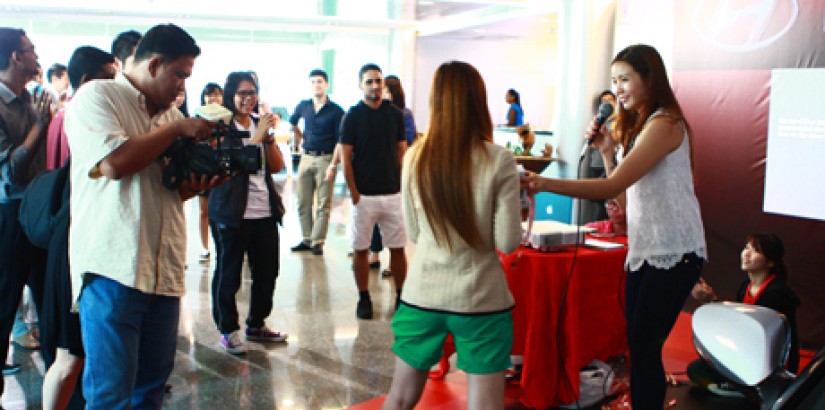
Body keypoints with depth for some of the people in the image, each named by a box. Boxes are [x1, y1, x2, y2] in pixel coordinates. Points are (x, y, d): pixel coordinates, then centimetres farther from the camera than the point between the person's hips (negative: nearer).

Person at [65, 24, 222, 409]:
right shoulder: (97, 96, -3)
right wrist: (177, 129, -9)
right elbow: (114, 161, -20)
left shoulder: (171, 113, 17)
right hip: (113, 270, -7)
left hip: (163, 271, 7)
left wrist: (199, 183, 0)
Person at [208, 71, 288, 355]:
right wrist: (257, 137, -20)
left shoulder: (261, 124, 14)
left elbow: (277, 166, 8)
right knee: (228, 274, 3)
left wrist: (269, 137, -7)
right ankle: (228, 330, 16)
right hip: (232, 212, -6)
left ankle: (257, 325, 27)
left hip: (265, 211, 6)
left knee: (267, 271, 11)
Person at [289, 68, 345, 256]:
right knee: (303, 202, 8)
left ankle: (318, 242, 2)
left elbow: (340, 142, -9)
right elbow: (292, 122, 30)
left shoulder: (336, 111, -5)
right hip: (306, 158, 5)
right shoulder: (303, 106, 8)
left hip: (326, 158, -5)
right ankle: (306, 239, 18)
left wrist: (333, 165, -17)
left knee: (323, 204, -1)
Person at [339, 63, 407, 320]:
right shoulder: (353, 116, -1)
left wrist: (403, 184, 3)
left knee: (398, 248, 6)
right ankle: (364, 299, 18)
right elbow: (345, 156, -3)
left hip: (393, 193, 2)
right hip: (364, 195, -2)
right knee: (361, 249, 6)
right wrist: (353, 192, -8)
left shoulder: (395, 114, 6)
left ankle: (401, 297, 18)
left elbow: (401, 151, 10)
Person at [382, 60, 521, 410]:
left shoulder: (415, 158, -2)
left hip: (422, 294, 3)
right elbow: (507, 242, -9)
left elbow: (413, 233, 8)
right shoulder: (499, 161, -11)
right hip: (481, 300, -3)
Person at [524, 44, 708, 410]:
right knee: (638, 344, 11)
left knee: (644, 346, -6)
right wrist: (606, 150, -1)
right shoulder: (638, 125, 16)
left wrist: (545, 183, -33)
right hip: (643, 248, 9)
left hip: (672, 252, -9)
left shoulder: (664, 125, -14)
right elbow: (623, 189, 12)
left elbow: (612, 187, -25)